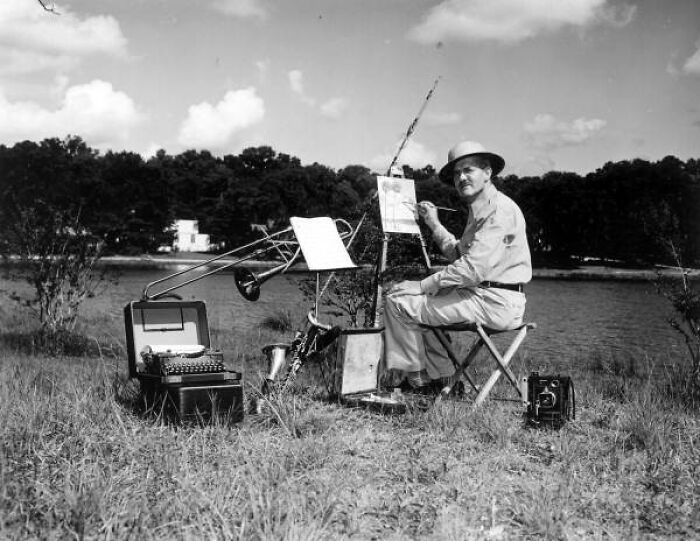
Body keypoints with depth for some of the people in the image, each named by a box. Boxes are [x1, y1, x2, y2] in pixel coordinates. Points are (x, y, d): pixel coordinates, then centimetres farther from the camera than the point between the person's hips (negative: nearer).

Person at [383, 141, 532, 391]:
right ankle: (440, 377, 21)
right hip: (480, 294, 11)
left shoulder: (500, 209, -15)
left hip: (495, 303, -11)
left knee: (398, 301, -9)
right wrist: (434, 224, 15)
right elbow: (460, 256, 20)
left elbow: (473, 268, -23)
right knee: (420, 302, 24)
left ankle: (417, 377, 6)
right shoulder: (478, 209, 18)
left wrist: (422, 285, -18)